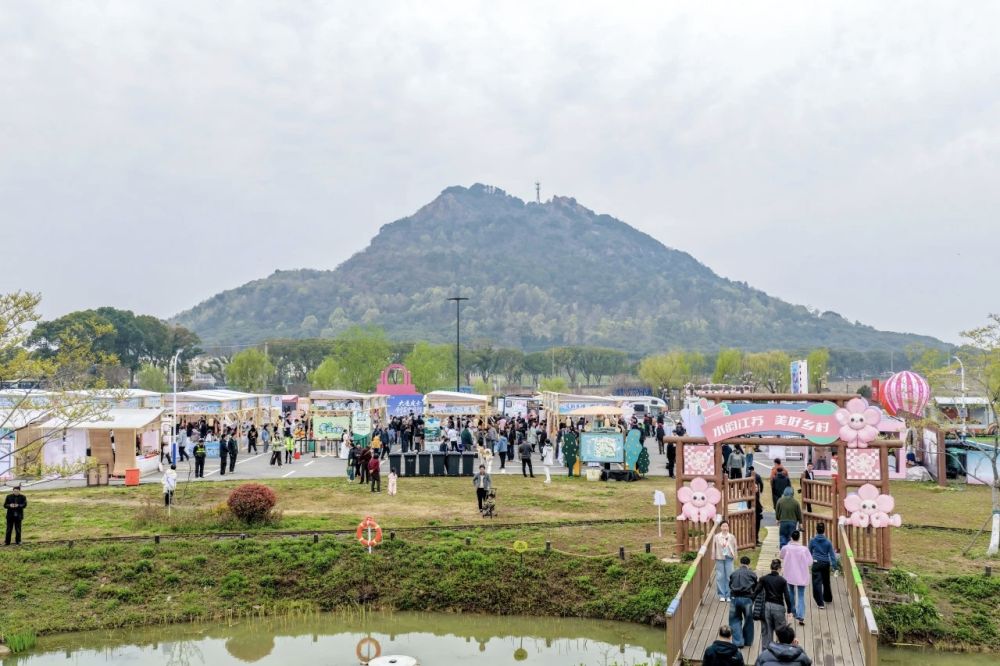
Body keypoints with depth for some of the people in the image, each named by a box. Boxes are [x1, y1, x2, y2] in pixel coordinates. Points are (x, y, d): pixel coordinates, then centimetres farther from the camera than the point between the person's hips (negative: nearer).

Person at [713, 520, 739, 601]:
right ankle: (721, 595, 9)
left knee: (729, 576, 0)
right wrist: (713, 557, 2)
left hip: (729, 558, 0)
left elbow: (735, 547, 8)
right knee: (720, 577, 0)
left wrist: (735, 556, 3)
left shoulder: (732, 537, 3)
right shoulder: (716, 537, 1)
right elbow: (713, 548, 5)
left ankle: (728, 595, 9)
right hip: (719, 558, 0)